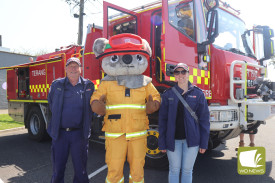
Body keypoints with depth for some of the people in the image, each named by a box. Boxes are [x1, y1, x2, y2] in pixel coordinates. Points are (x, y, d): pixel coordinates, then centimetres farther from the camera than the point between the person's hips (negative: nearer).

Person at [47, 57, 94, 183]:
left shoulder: (88, 86, 2)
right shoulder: (56, 85, 5)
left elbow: (92, 106, 9)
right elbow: (51, 103, 18)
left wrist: (86, 124, 5)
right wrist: (58, 118, 13)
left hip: (79, 133, -1)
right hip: (59, 133, 1)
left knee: (80, 167, 9)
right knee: (58, 167, 12)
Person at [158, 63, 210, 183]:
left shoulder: (198, 94, 1)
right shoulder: (168, 94, 3)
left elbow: (204, 119, 2)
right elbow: (162, 120, 3)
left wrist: (204, 143, -1)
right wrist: (162, 143, 0)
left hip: (191, 139, 0)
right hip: (173, 139, 0)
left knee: (187, 170, 10)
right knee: (174, 170, 9)